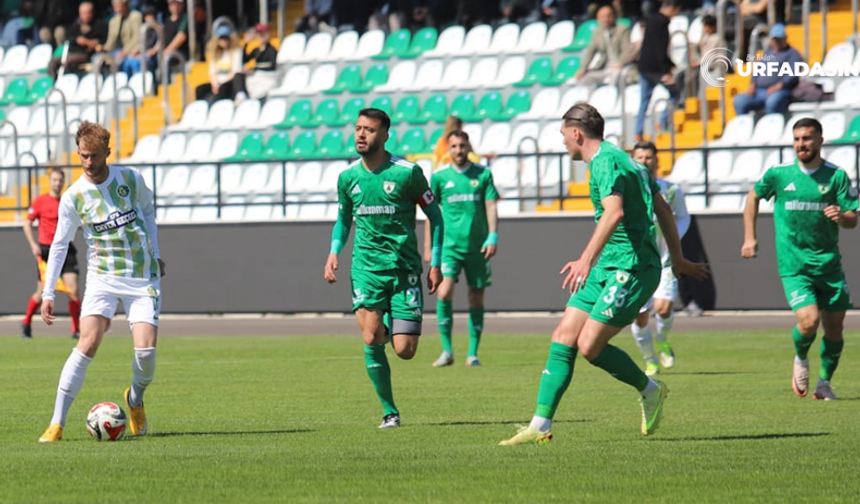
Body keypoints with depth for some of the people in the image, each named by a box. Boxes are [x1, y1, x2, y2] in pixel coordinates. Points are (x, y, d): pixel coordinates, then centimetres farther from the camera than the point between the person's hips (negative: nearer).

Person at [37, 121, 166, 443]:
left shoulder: (132, 179, -1)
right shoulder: (73, 197, -5)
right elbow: (59, 245, 2)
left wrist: (156, 254, 16)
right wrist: (48, 294, -1)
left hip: (144, 278, 1)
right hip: (103, 277, -1)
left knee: (146, 349, -13)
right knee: (89, 342, -21)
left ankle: (135, 399, 22)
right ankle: (57, 423, -17)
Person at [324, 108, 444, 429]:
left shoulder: (407, 173, -8)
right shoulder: (348, 177, 3)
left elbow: (434, 214, 3)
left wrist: (436, 263, 0)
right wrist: (334, 252, 1)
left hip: (405, 267, -2)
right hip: (366, 265, 2)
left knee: (404, 351, -7)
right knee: (371, 339, -16)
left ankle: (395, 324, 32)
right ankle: (389, 411, -1)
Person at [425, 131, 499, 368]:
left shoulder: (483, 174, 5)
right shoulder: (439, 177, 5)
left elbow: (491, 206, 2)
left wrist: (493, 236, -10)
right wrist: (428, 247, 10)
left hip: (477, 247, 1)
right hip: (449, 245, -1)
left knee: (476, 298, 4)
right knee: (444, 292, -18)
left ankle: (473, 353, 14)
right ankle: (447, 350, -11)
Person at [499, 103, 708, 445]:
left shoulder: (606, 162, -13)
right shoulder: (619, 158, 18)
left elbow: (615, 213, -31)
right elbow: (662, 208, 24)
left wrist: (587, 259, -40)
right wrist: (677, 259, 31)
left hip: (631, 269, -10)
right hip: (608, 268, 10)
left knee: (590, 345, -12)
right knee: (563, 338, 1)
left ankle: (650, 390, 10)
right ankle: (541, 425, -2)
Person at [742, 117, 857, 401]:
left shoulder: (836, 176, 0)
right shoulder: (778, 175, 0)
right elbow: (754, 197, 18)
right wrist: (750, 237, 14)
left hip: (829, 263, 2)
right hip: (793, 265, -2)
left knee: (834, 328, 3)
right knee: (809, 321, -19)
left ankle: (825, 382, 24)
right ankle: (800, 359, 14)